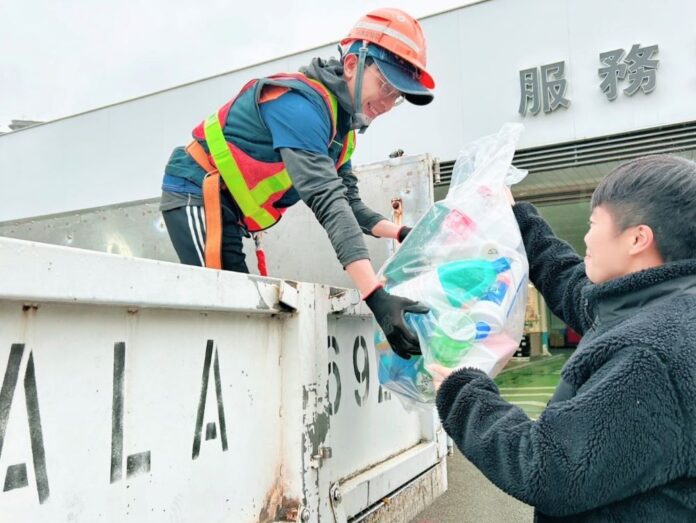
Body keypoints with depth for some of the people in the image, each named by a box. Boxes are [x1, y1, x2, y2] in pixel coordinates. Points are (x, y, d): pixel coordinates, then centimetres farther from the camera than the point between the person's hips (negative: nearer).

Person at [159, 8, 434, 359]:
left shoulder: (341, 123, 8)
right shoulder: (302, 103, -23)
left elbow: (347, 202, 7)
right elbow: (326, 201, -35)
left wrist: (401, 234, -9)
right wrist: (376, 296, -42)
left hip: (228, 210, 10)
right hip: (197, 193, -10)